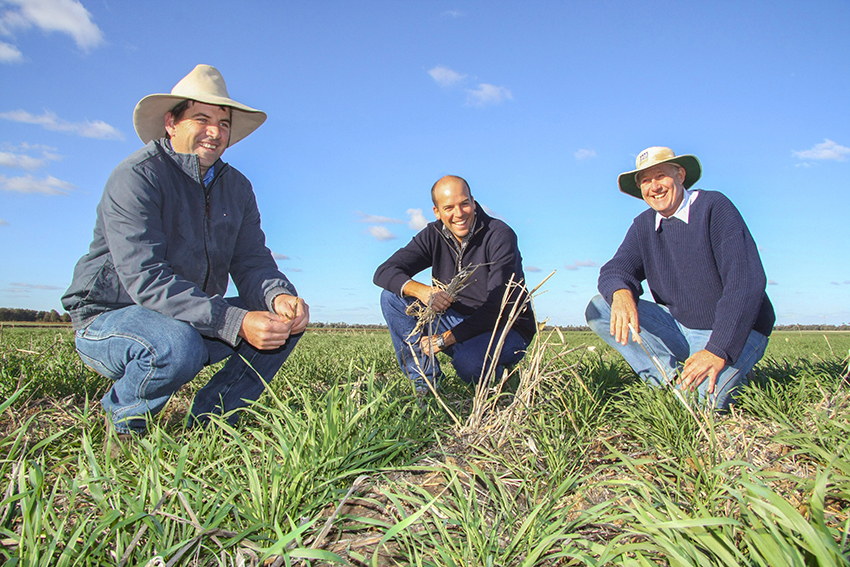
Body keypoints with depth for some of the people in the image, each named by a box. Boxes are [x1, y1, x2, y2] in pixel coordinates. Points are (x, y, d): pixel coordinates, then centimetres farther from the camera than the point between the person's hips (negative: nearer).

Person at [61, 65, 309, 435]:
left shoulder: (237, 188, 4)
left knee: (287, 320, -9)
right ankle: (121, 422, -4)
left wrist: (279, 296, -28)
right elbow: (145, 279, -29)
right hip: (107, 320, -6)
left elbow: (252, 263, -3)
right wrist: (235, 322, -40)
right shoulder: (135, 177, -17)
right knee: (177, 346, -38)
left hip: (195, 321, 7)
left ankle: (207, 425, -2)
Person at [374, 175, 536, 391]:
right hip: (458, 321, 5)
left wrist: (447, 338, -26)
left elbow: (499, 307, -24)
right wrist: (421, 290, -32)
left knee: (468, 361, -39)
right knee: (392, 296, -10)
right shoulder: (433, 236, -3)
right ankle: (427, 380, -8)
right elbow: (384, 272, -11)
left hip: (506, 329, -5)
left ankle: (499, 373, 0)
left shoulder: (500, 236, -17)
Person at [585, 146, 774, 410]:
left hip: (734, 331, -5)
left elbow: (747, 281, -23)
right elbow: (615, 270, -7)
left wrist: (718, 351, -32)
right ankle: (672, 378, -12)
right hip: (680, 326, 6)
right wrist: (621, 294, -34)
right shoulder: (643, 225, 5)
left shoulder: (714, 207, -14)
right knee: (598, 309, -12)